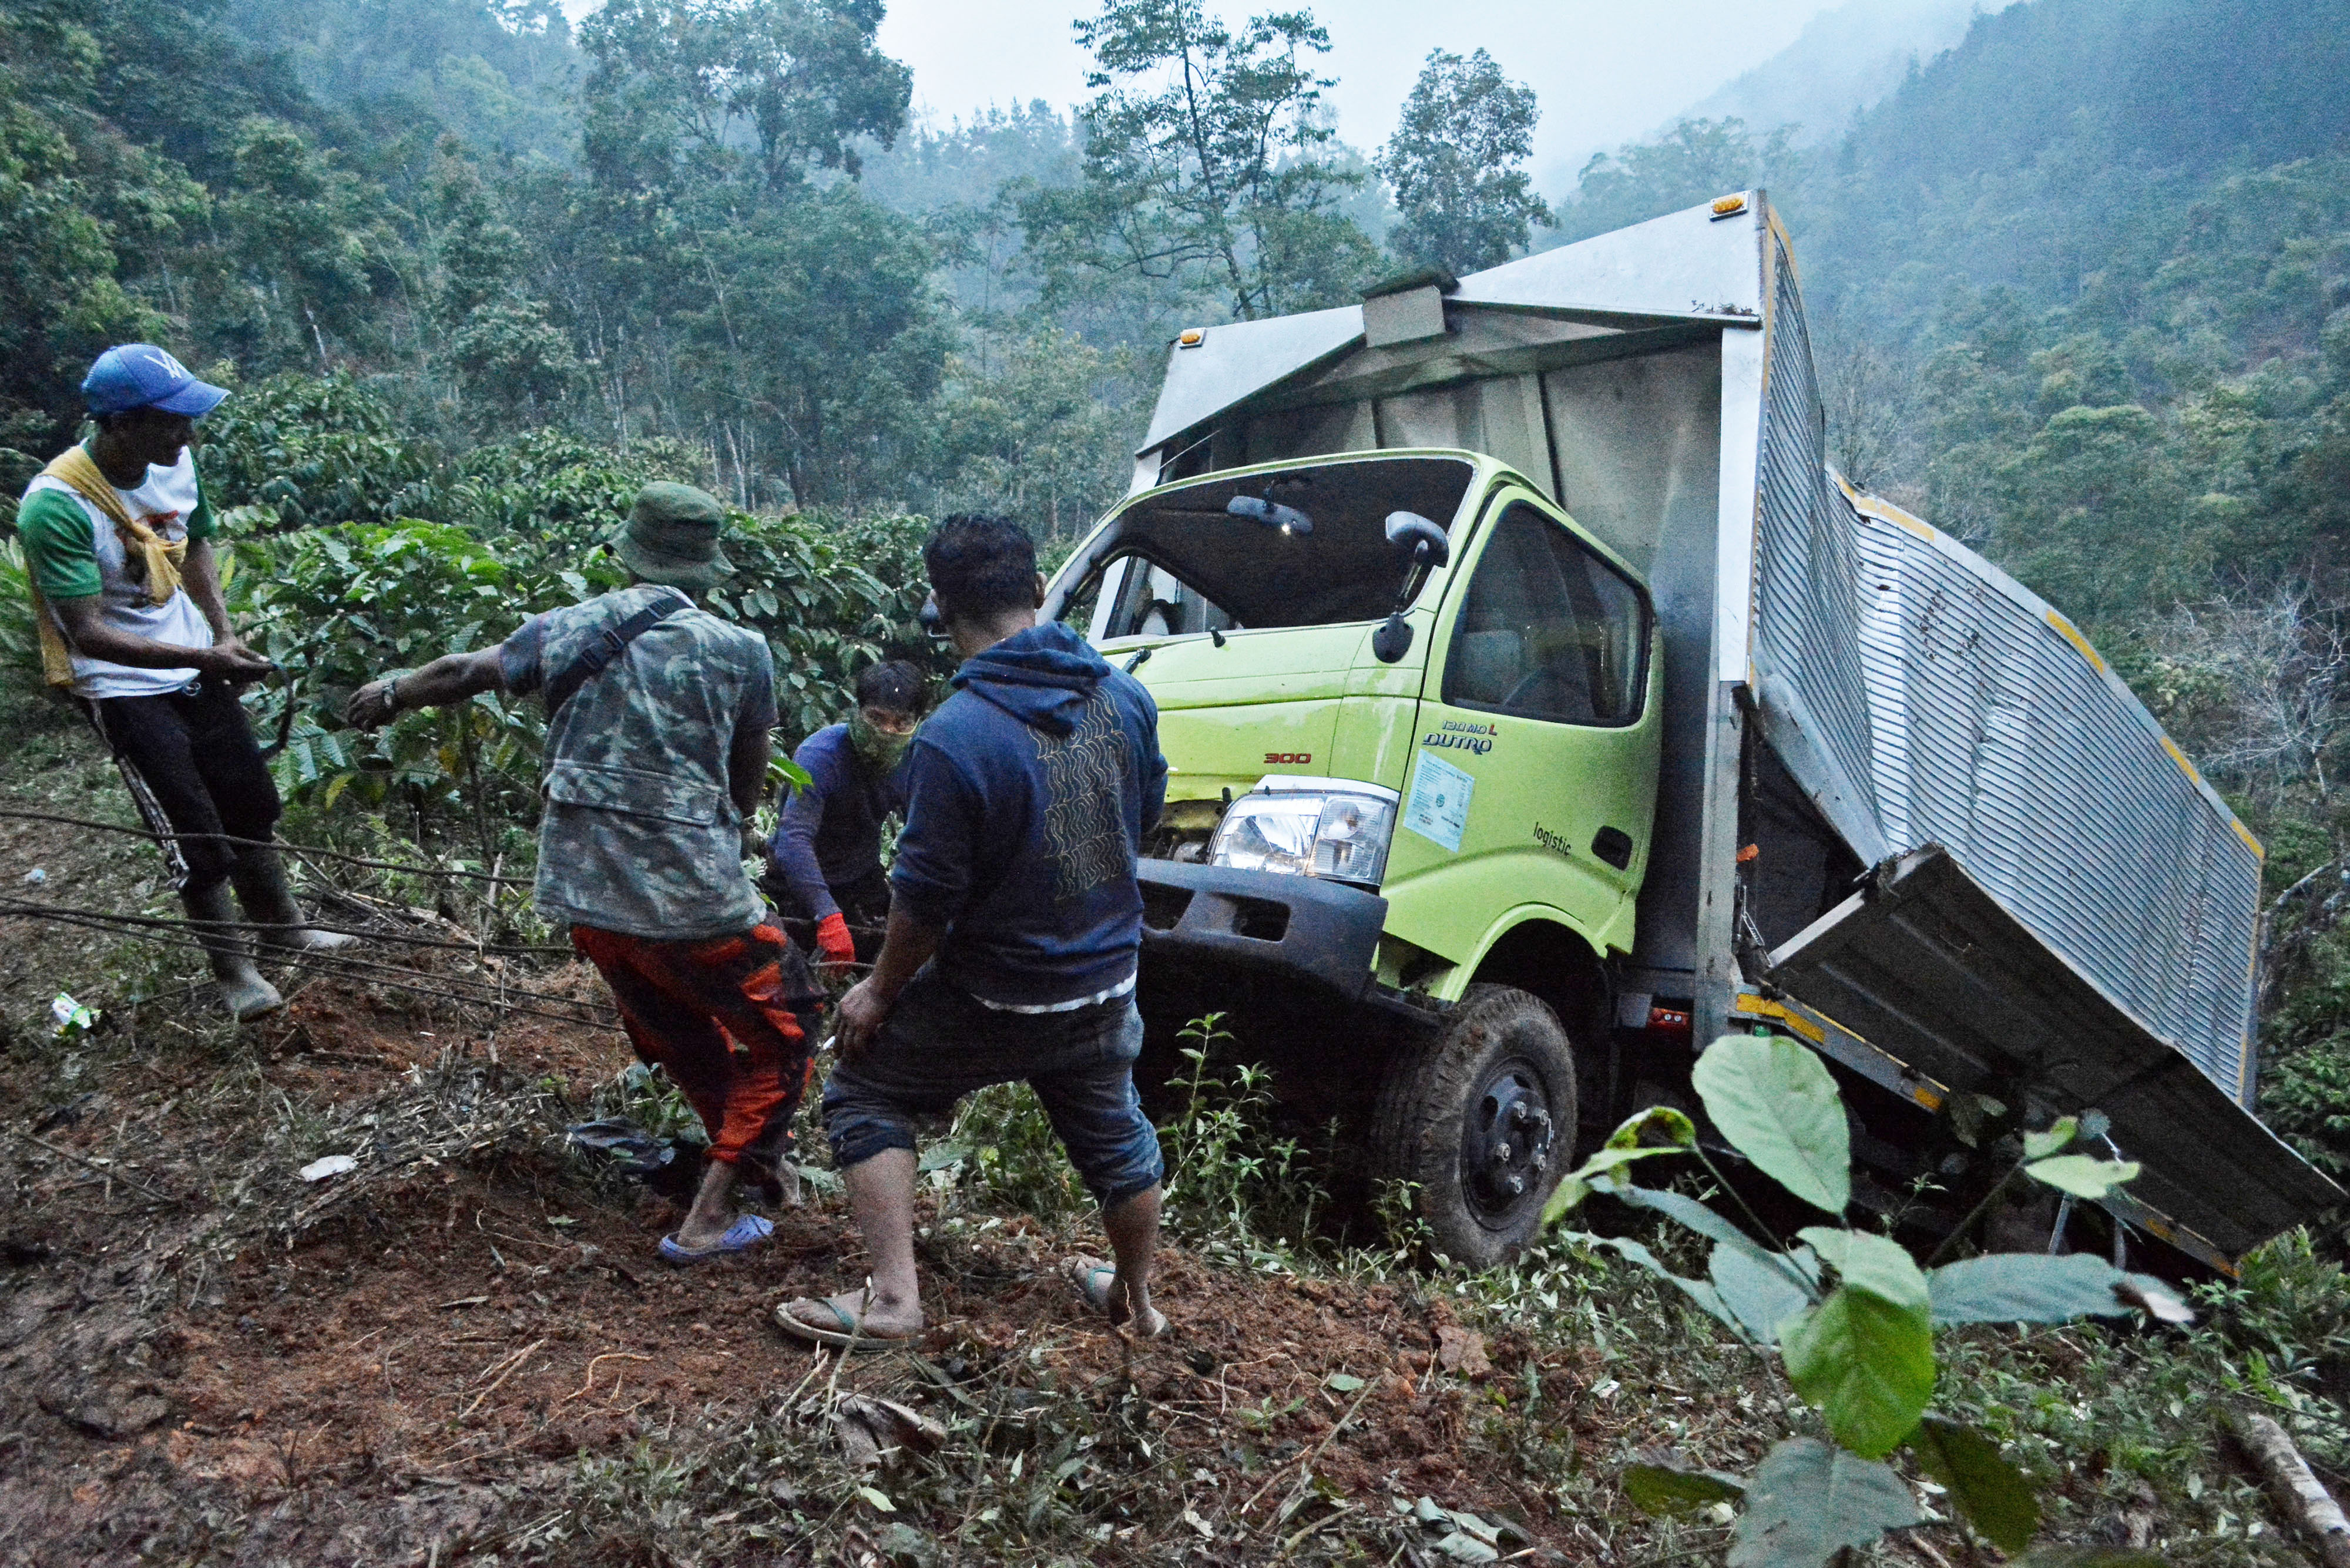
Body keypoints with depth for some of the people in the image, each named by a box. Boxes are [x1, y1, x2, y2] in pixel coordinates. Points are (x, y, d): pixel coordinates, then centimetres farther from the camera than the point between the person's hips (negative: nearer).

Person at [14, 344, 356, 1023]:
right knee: (195, 833, -1)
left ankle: (282, 922, 36)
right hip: (122, 688, -6)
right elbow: (88, 634, -29)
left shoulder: (175, 462, -8)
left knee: (251, 800, 16)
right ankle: (232, 967, 18)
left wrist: (225, 634, -2)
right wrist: (205, 658, -36)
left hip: (194, 666, 6)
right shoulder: (58, 507, -27)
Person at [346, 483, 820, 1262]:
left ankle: (746, 1148, 44)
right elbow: (747, 786, 5)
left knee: (675, 1025, 27)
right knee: (785, 1029, 11)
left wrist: (390, 693, 39)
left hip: (581, 891, 5)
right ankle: (708, 1218, 8)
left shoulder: (565, 629, 3)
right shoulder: (738, 651, -6)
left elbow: (463, 671, 19)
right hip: (690, 896, -5)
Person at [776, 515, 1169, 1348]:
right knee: (1112, 1132, 26)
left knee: (864, 1093, 15)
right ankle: (1135, 1298, 45)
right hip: (1107, 986, 6)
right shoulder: (1124, 695, -7)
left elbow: (925, 897, -19)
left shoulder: (955, 736, -26)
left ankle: (892, 1299, 10)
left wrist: (880, 990, -3)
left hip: (994, 999, -5)